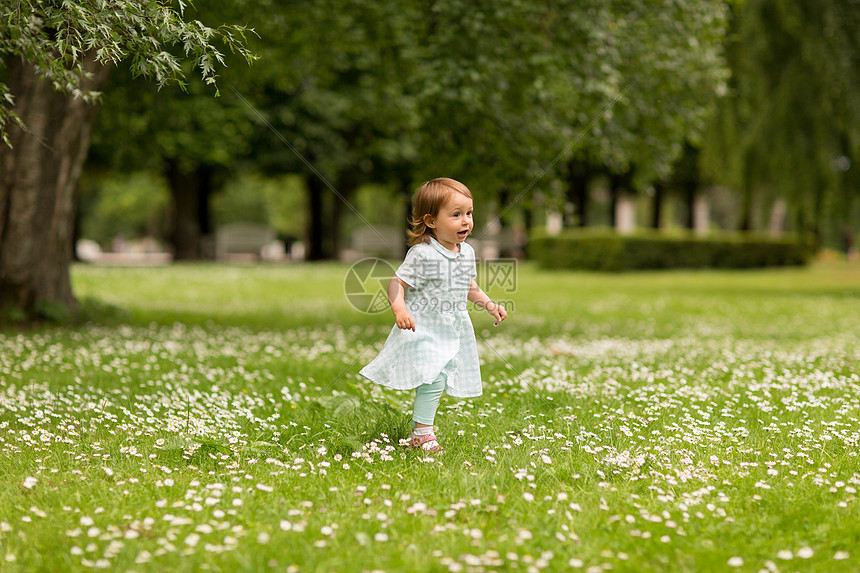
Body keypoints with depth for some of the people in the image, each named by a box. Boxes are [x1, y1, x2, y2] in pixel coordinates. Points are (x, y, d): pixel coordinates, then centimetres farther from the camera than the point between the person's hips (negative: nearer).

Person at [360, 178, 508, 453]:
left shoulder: (467, 252, 6)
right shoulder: (422, 254, -17)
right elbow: (397, 283, -17)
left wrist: (489, 305, 12)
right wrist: (399, 308, -34)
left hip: (454, 330, 7)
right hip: (424, 328, -7)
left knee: (443, 380, 11)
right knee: (433, 380, -16)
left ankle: (418, 429, 26)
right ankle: (423, 433, -4)